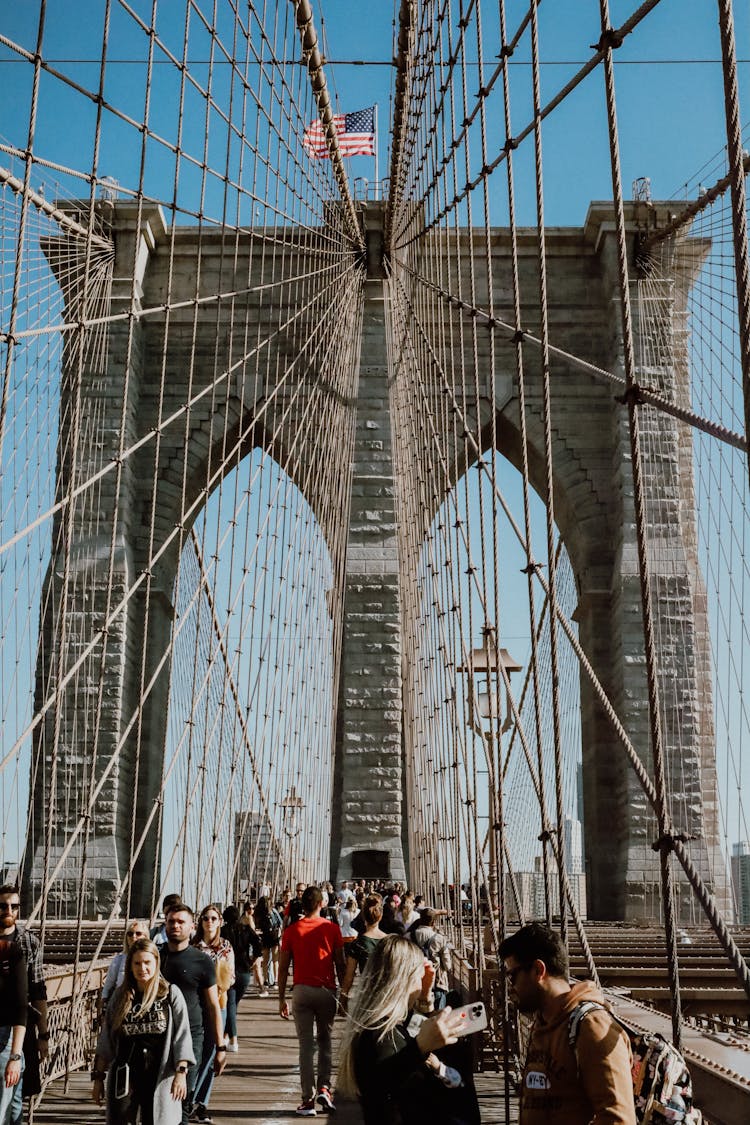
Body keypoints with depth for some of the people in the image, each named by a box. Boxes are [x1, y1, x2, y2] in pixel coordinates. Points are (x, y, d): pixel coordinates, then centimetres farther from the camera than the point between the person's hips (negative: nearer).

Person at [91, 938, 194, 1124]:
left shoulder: (171, 994, 0)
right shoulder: (120, 996, 7)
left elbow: (182, 1036, -4)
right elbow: (105, 1041, 11)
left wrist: (181, 1072, -12)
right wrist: (98, 1077, 8)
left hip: (160, 1076, -2)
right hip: (124, 1076, 2)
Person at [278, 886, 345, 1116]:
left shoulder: (291, 931, 1)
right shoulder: (332, 929, -1)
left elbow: (283, 967, 1)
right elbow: (340, 964, 0)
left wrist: (282, 998, 8)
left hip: (302, 990, 0)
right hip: (326, 990, 0)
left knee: (306, 1044, 4)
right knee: (325, 1040, 16)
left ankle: (308, 1099, 4)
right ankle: (324, 1088, 5)